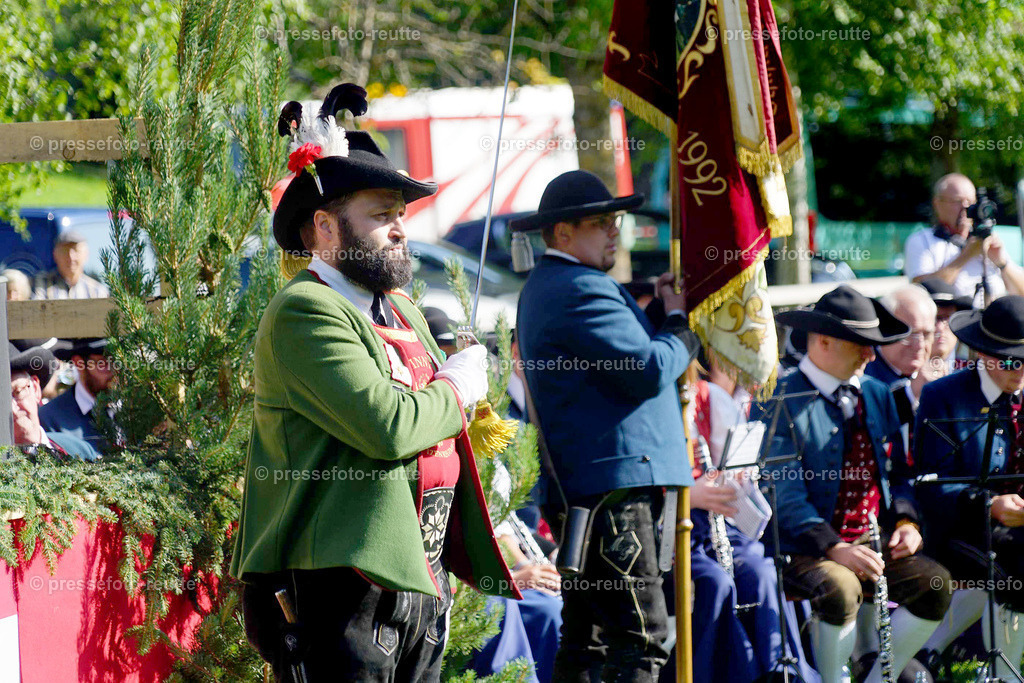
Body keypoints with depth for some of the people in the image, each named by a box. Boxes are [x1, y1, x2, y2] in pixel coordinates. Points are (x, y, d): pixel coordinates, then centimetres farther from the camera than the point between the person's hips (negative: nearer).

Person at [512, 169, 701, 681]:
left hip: (577, 489, 11)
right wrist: (682, 320, -1)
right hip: (618, 484, -11)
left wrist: (657, 309, 12)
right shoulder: (582, 289, -12)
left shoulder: (542, 289, 22)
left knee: (586, 640, 12)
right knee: (640, 639, -13)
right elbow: (649, 370, -18)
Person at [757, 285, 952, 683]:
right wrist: (834, 549, -26)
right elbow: (785, 494, -15)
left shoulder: (877, 396, 16)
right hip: (803, 549, -6)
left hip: (874, 542, 7)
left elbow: (897, 474, 22)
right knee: (839, 589, -36)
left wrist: (906, 521, 0)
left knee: (935, 584, -17)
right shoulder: (778, 404, -8)